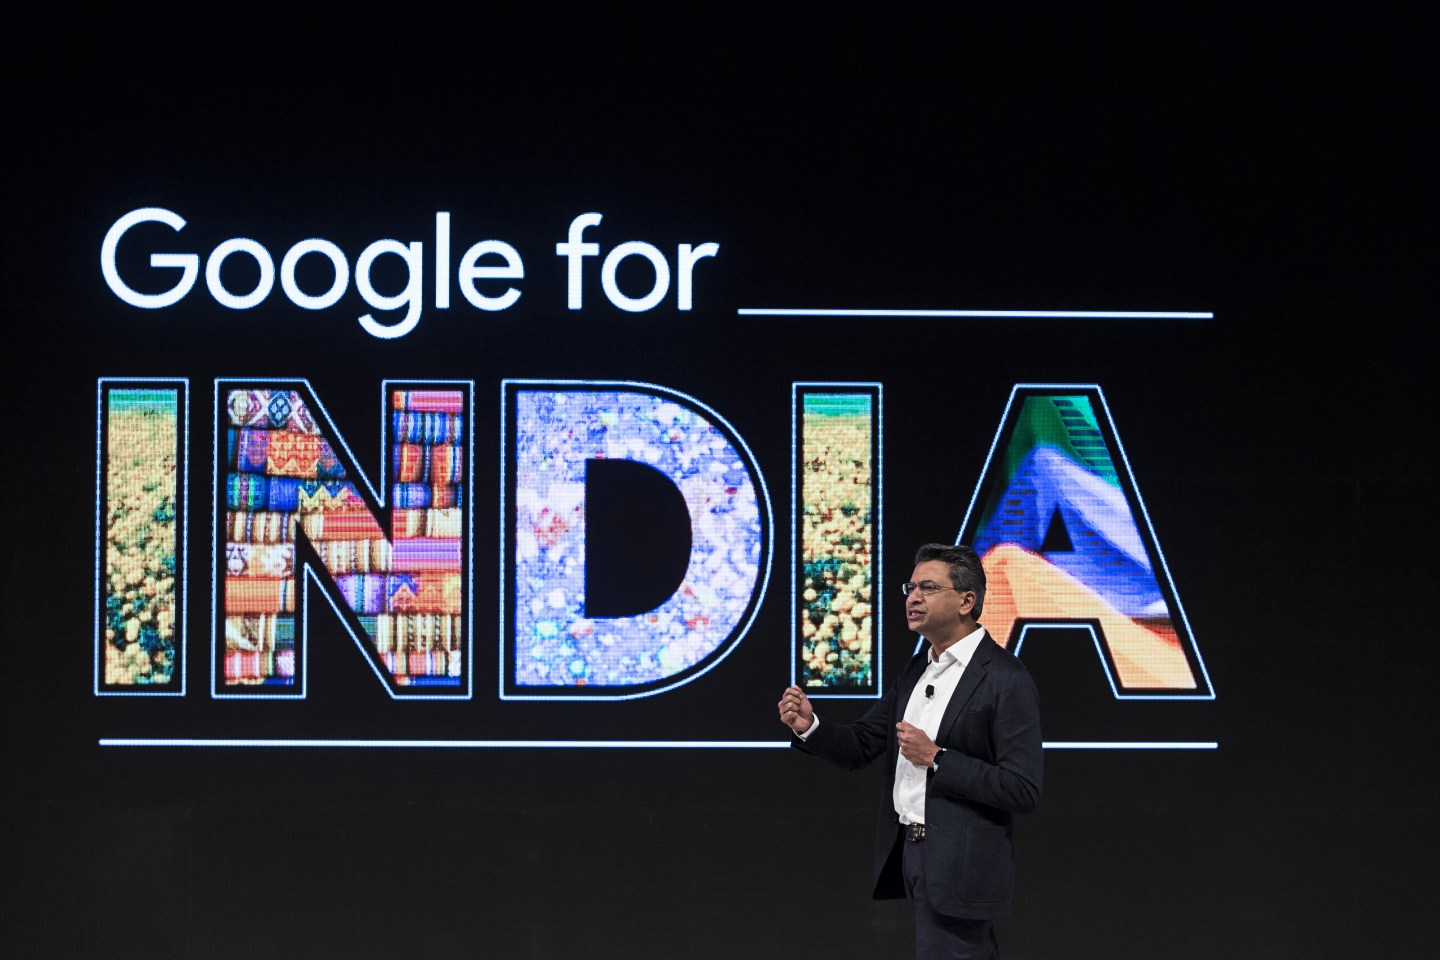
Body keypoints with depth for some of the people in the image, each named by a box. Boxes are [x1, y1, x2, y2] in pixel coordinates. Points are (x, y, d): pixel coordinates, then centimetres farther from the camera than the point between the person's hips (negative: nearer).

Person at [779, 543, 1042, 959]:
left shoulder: (1006, 679, -14)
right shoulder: (919, 668, 12)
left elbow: (1023, 791, -19)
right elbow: (861, 745, 13)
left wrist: (936, 758, -22)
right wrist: (809, 726, -6)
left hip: (960, 869, -8)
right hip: (911, 849, 8)